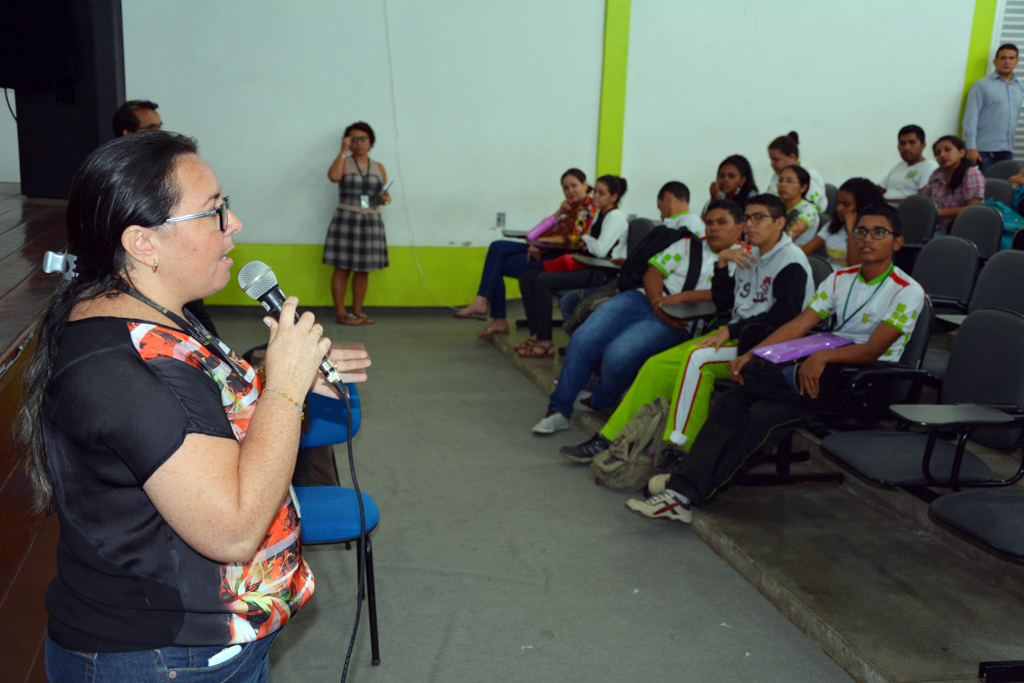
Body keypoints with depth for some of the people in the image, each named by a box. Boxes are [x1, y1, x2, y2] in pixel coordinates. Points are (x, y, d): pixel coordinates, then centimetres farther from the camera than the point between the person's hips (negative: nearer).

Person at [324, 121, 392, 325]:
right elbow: (333, 176, -20)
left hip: (371, 222, 4)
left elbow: (385, 194, 16)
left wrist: (386, 199, -8)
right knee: (342, 268, -3)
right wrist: (343, 150, -11)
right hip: (346, 219, -4)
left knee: (363, 270, 7)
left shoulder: (378, 167, 14)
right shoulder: (344, 163, 2)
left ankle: (357, 312, 14)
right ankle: (340, 312, 1)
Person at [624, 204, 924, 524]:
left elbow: (872, 350, -15)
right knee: (732, 400, -20)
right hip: (826, 366, 6)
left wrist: (823, 356, -32)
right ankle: (685, 490, -27)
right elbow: (799, 325, 6)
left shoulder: (907, 292, -4)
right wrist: (750, 355, -8)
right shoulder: (841, 279, 16)